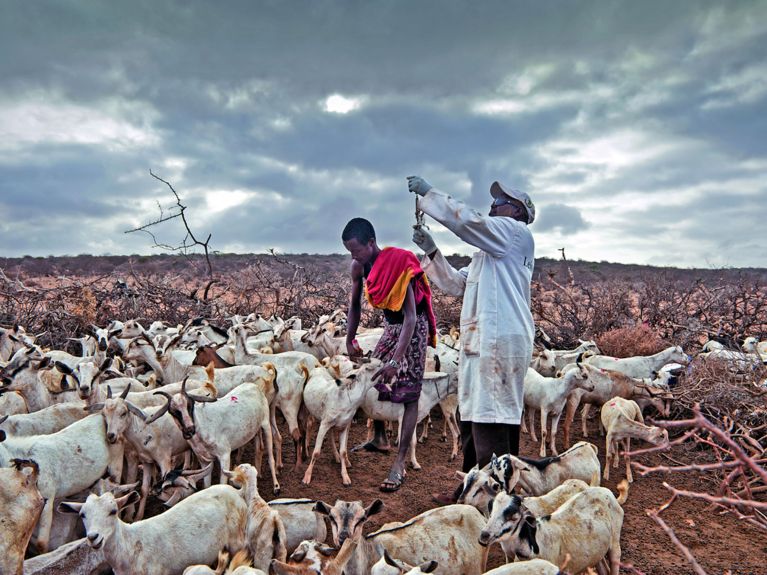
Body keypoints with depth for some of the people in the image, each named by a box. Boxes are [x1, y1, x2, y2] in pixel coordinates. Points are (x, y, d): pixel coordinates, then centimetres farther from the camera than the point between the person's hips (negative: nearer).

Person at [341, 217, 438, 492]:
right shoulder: (359, 267, -8)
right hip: (390, 325, 8)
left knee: (409, 394, -8)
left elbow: (410, 316, -33)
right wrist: (350, 340, 0)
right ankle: (380, 439, 30)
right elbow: (354, 305, 6)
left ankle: (400, 463, -8)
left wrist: (396, 360, -37)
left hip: (413, 327, -8)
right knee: (372, 382, 12)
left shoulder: (397, 264, -30)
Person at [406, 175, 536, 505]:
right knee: (473, 417, 14)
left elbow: (466, 220, -15)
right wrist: (430, 251, 14)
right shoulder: (491, 251, 29)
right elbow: (456, 284, 25)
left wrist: (428, 193, -6)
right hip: (481, 341, 10)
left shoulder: (516, 231, 0)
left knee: (492, 421, -11)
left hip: (501, 340, -10)